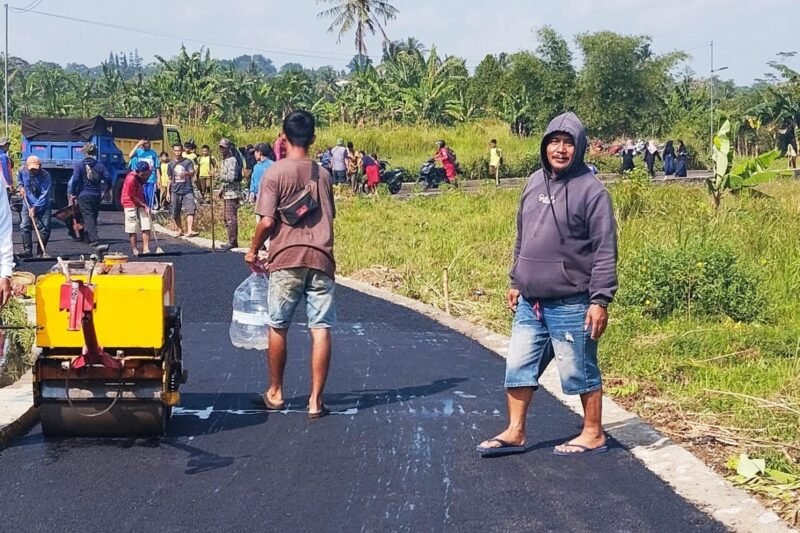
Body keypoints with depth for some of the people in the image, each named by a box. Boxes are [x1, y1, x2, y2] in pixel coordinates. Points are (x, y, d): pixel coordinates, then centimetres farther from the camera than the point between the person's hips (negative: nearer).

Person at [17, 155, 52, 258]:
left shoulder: (46, 176, -24)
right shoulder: (23, 171, -9)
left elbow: (44, 195, -26)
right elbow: (19, 177, 19)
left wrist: (35, 208, -29)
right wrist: (21, 186, 1)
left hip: (43, 206, -3)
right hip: (28, 204, 3)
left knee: (45, 229, -5)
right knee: (25, 226, -7)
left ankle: (40, 252, 5)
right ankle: (27, 250, -5)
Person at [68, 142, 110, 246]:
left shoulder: (79, 166, -6)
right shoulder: (100, 165, 3)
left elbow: (75, 180, -14)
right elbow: (108, 178, -3)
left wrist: (73, 194, -2)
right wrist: (104, 191, 11)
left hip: (84, 195, -4)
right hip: (96, 195, 4)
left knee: (88, 217, -6)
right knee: (93, 216, 18)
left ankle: (94, 238, -21)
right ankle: (89, 237, 29)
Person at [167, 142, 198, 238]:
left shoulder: (188, 162, 1)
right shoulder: (171, 164, 9)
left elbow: (192, 174, -13)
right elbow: (170, 179, 17)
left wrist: (186, 173, -36)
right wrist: (168, 192, 15)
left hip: (187, 190, -3)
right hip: (175, 191, 3)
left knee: (191, 210, -17)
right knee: (175, 213, 6)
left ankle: (190, 231, -24)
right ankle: (180, 230, 23)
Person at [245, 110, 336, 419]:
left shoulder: (275, 173, -5)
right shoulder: (323, 174, 9)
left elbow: (267, 221, -9)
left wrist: (253, 250, 5)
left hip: (286, 258, -2)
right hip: (321, 258, 3)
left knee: (278, 327, 13)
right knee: (321, 329, 0)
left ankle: (275, 393, 23)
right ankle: (316, 401, -1)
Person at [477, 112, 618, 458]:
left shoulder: (591, 190, -12)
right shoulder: (535, 183, 9)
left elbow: (605, 252, -14)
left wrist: (600, 300, -17)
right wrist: (515, 281, 18)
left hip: (571, 305, -7)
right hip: (530, 303, 7)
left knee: (580, 372, 5)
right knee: (519, 368, 11)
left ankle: (593, 435, 21)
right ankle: (515, 433, 23)